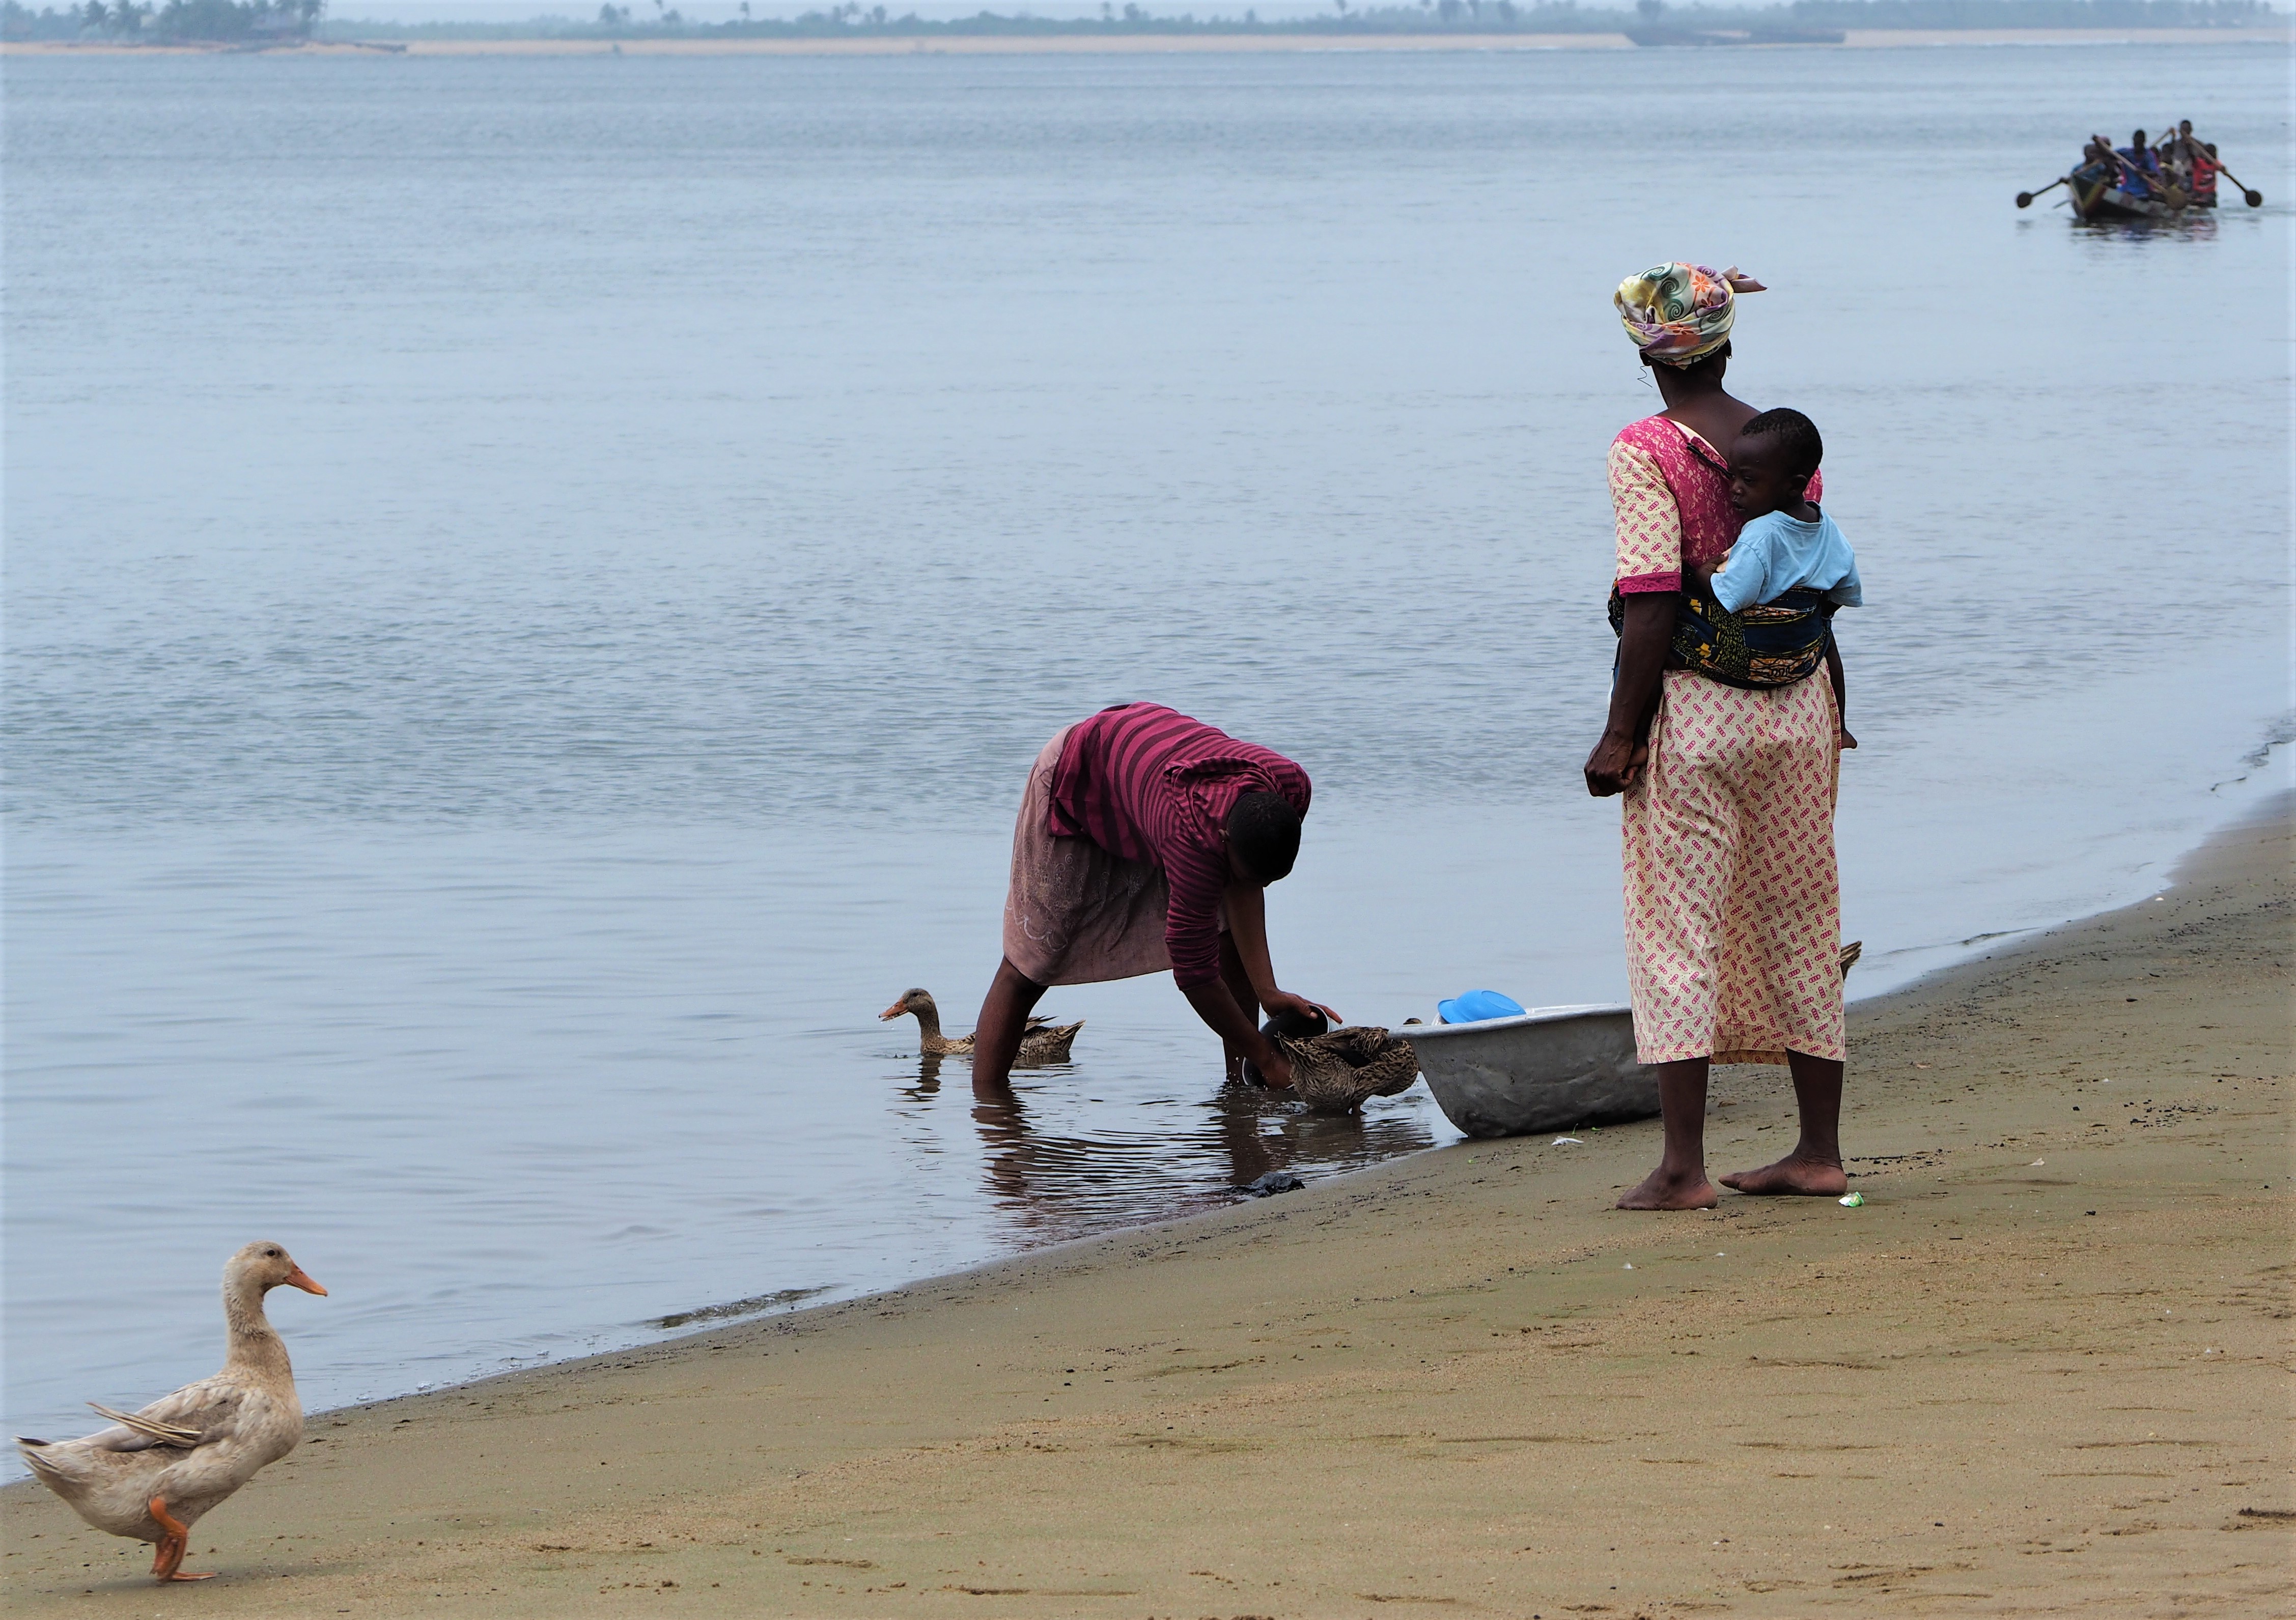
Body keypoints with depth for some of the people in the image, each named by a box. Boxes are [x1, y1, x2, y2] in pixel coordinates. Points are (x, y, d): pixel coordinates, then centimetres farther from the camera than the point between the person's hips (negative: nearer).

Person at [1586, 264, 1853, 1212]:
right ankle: (1819, 1150, 18)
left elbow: (1653, 602, -16)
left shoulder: (1645, 453, -10)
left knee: (1678, 930, -2)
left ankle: (1683, 1167, -6)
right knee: (1798, 925, 13)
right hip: (1800, 708, 5)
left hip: (1696, 709, -5)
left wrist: (1619, 733, -12)